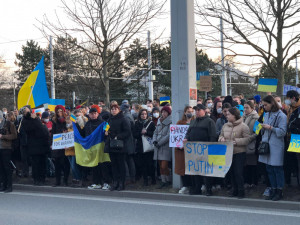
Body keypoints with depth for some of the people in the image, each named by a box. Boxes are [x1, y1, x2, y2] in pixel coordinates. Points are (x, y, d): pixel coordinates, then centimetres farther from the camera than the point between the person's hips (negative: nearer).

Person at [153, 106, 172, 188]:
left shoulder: (170, 122, -7)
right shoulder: (159, 121, 16)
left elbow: (168, 135, -14)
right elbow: (155, 132, 16)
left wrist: (159, 143, -13)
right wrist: (154, 141, -3)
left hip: (166, 146, -7)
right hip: (158, 147, 7)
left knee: (164, 166, -10)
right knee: (160, 166, 7)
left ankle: (168, 180, 7)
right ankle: (163, 181, 14)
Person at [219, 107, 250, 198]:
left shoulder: (243, 126, -8)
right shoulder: (225, 126, 11)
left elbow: (247, 139, -11)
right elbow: (221, 135, 23)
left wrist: (236, 141, -20)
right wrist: (221, 138, 0)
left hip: (239, 153, -6)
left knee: (239, 172, -7)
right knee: (232, 172, 10)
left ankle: (241, 191, 3)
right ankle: (234, 190, 20)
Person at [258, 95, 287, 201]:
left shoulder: (281, 116, -9)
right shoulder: (266, 114, 14)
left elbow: (282, 132, -12)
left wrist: (270, 128, -17)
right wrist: (263, 127, 3)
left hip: (276, 146, -7)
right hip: (266, 145, 7)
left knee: (277, 169, -2)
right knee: (269, 169, 10)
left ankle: (279, 191, 6)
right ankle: (273, 190, 19)